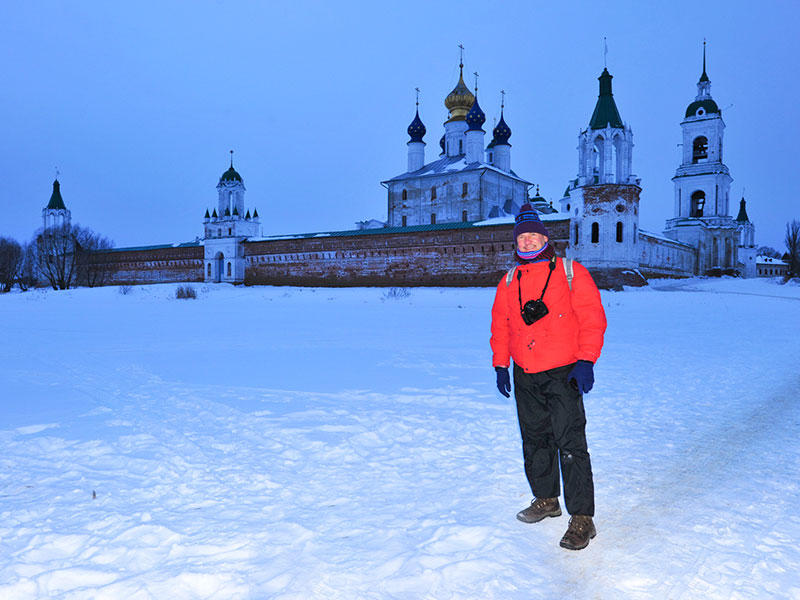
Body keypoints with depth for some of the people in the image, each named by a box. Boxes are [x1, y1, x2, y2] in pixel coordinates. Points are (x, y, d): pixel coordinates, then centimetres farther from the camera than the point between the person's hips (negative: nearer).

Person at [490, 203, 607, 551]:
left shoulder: (571, 273, -3)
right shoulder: (509, 281, 11)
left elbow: (592, 318, -7)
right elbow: (500, 326, 16)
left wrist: (586, 361, -15)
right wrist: (500, 365, 11)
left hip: (563, 374, -5)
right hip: (524, 377, 5)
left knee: (570, 445, -8)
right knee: (535, 441, 15)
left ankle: (581, 519, 2)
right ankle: (546, 499, 32)